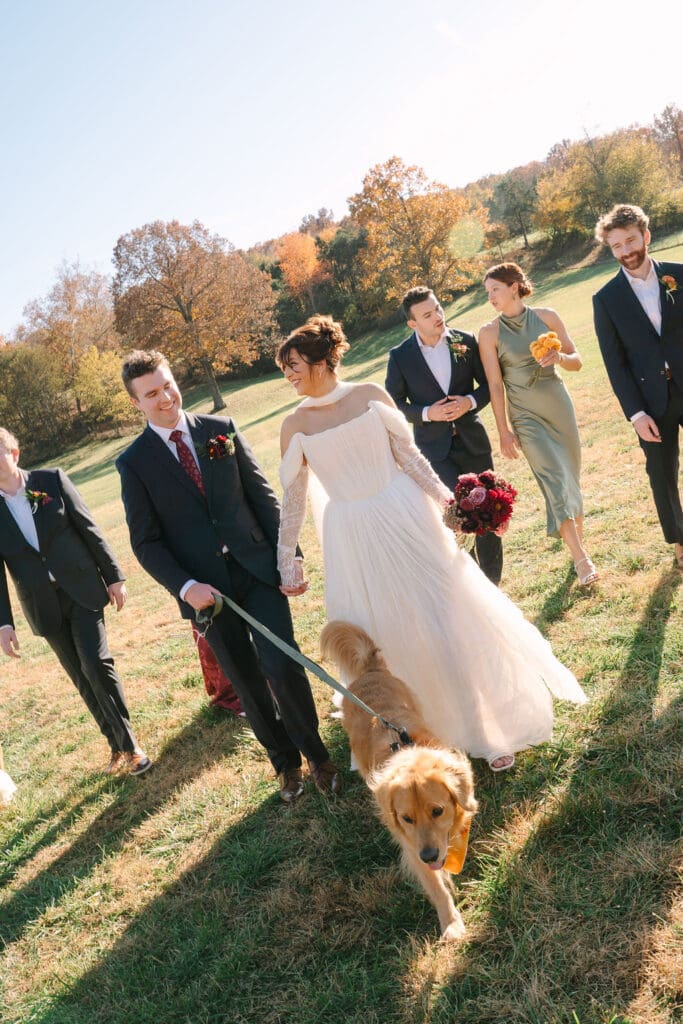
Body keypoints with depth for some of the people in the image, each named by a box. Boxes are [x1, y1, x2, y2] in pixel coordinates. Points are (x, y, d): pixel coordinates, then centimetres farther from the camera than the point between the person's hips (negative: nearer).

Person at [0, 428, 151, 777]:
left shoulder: (51, 480, -5)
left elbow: (89, 529, -2)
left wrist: (114, 576, -3)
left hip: (82, 590, -2)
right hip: (43, 605, 2)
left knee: (96, 664, -10)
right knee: (82, 678, 7)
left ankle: (129, 744, 5)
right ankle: (117, 746, 20)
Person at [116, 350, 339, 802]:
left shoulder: (221, 429, 2)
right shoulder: (134, 463, -1)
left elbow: (263, 495, 3)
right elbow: (146, 541, -1)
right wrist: (186, 587, -15)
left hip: (258, 567, 0)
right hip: (206, 587, 0)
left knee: (283, 667, -9)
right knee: (248, 683, 11)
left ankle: (315, 752, 16)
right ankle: (286, 762, 32)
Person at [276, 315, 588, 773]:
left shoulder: (370, 395, -5)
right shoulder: (295, 426, -2)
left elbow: (410, 455, 0)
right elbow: (293, 498, 4)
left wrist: (445, 499, -6)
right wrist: (287, 558, 6)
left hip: (404, 519, -1)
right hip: (353, 539, 1)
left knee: (445, 620, 4)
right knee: (383, 637, 10)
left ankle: (488, 728, 22)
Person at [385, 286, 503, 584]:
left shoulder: (466, 342, -2)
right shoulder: (400, 356, -6)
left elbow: (488, 382, 7)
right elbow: (394, 403, 1)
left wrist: (470, 401, -13)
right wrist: (427, 414, -15)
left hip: (472, 440, 3)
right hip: (434, 448, -2)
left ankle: (492, 585, 27)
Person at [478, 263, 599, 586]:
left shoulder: (546, 317, -1)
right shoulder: (489, 333, -6)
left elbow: (577, 362, 4)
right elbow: (494, 385, -6)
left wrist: (560, 357, -18)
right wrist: (503, 431, -6)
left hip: (559, 404, 3)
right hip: (525, 416, -2)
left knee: (571, 474, 10)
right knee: (554, 478, -9)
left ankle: (578, 537, 28)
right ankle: (580, 558, -4)